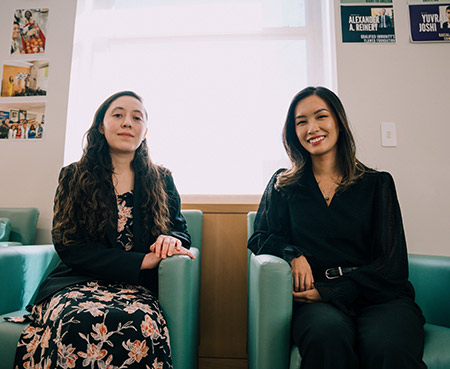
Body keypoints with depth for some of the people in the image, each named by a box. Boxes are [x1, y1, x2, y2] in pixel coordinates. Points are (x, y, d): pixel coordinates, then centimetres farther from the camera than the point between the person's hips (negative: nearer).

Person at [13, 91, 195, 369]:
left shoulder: (162, 180, 11)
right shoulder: (73, 177, 8)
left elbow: (181, 230, 15)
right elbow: (67, 246, -2)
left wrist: (171, 239, -14)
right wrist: (141, 260, -15)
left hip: (137, 285, 0)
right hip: (78, 281, 1)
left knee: (141, 325, -35)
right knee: (79, 323, -35)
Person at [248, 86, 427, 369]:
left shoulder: (377, 184, 10)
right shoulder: (283, 185, 13)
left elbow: (392, 264, 4)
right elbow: (260, 237, 12)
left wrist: (331, 291, -11)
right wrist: (293, 254, -11)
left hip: (379, 296, 1)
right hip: (316, 299, 0)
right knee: (328, 335, -35)